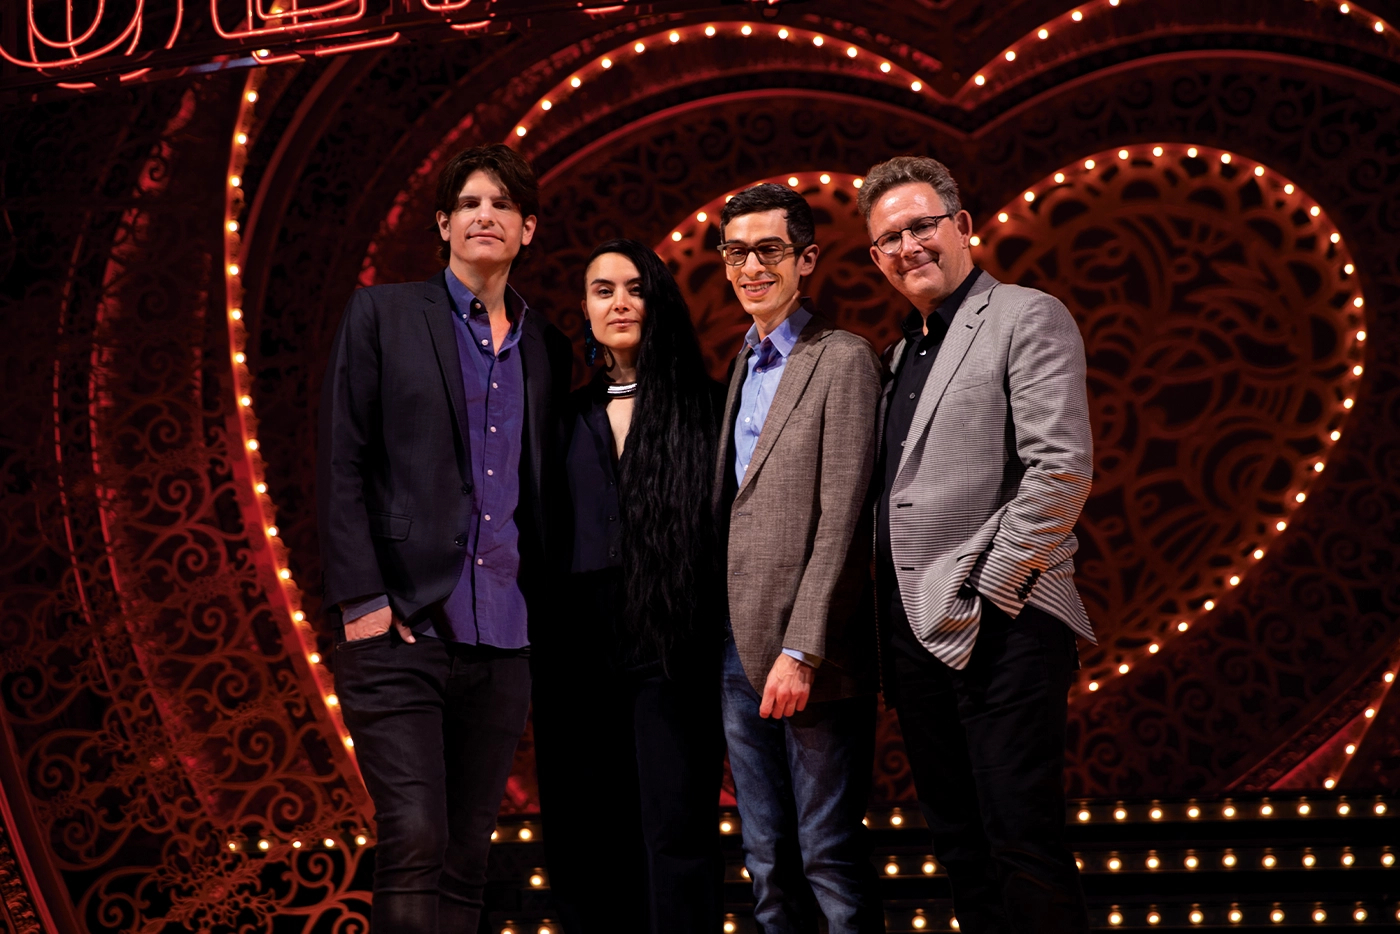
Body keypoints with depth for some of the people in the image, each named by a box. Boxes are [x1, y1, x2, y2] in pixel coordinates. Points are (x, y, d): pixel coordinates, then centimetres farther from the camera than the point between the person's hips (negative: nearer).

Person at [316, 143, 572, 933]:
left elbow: (546, 490, 16)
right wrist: (361, 598, -9)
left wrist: (545, 621, 8)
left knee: (468, 861, 6)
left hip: (503, 645, 4)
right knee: (415, 845, -11)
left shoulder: (548, 348, 15)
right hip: (401, 631, -3)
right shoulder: (382, 314, 5)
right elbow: (341, 463, -1)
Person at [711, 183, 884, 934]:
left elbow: (840, 519, -13)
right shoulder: (742, 366, 17)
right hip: (739, 648, 7)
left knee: (829, 855, -2)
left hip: (808, 654, -7)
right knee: (766, 858, 12)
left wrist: (801, 651, -18)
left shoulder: (843, 359, -6)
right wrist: (725, 639, 8)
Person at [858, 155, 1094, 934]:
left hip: (999, 628, -8)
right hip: (916, 630, 8)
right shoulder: (906, 348, 20)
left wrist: (986, 592, -15)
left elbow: (1062, 468, -14)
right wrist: (888, 619, 9)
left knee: (1024, 846, -7)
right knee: (960, 843, 11)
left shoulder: (1029, 318, -3)